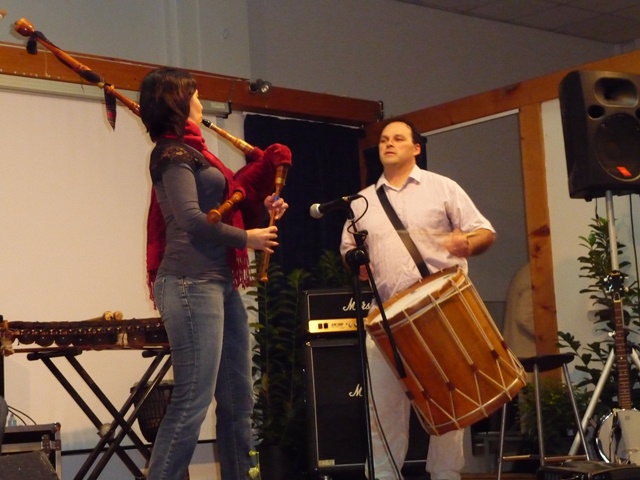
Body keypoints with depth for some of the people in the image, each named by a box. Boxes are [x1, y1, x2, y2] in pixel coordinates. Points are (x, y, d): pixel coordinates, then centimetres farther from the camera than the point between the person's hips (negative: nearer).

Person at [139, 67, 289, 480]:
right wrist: (246, 238, -6)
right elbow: (192, 218, -17)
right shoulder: (173, 153, -6)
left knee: (238, 399, 10)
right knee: (193, 400, -12)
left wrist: (263, 209, 11)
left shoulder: (192, 151, 22)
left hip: (220, 282, 10)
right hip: (191, 283, -10)